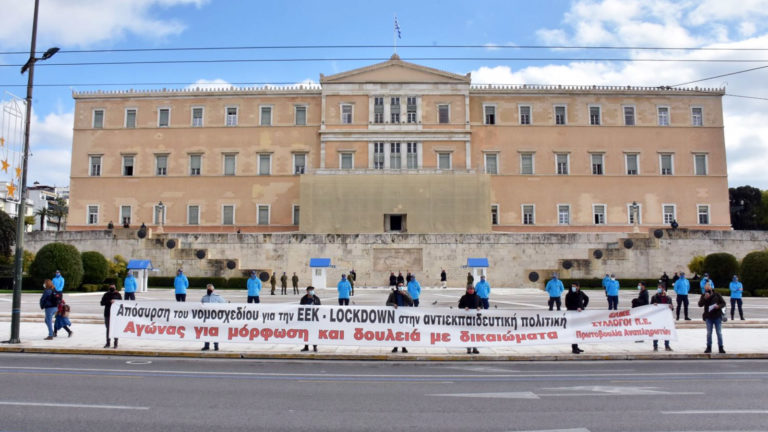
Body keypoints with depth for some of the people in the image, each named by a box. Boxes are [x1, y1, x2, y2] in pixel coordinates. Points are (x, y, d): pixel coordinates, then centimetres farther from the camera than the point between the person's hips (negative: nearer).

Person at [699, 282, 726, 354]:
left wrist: (718, 306, -16)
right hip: (708, 317, 1)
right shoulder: (703, 296, 2)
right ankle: (709, 348, 12)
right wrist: (705, 298, -21)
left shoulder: (717, 295, 2)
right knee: (709, 333, 5)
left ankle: (720, 348, 10)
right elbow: (700, 304, -9)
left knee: (719, 333, 3)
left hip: (717, 317, 0)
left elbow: (723, 303, 4)